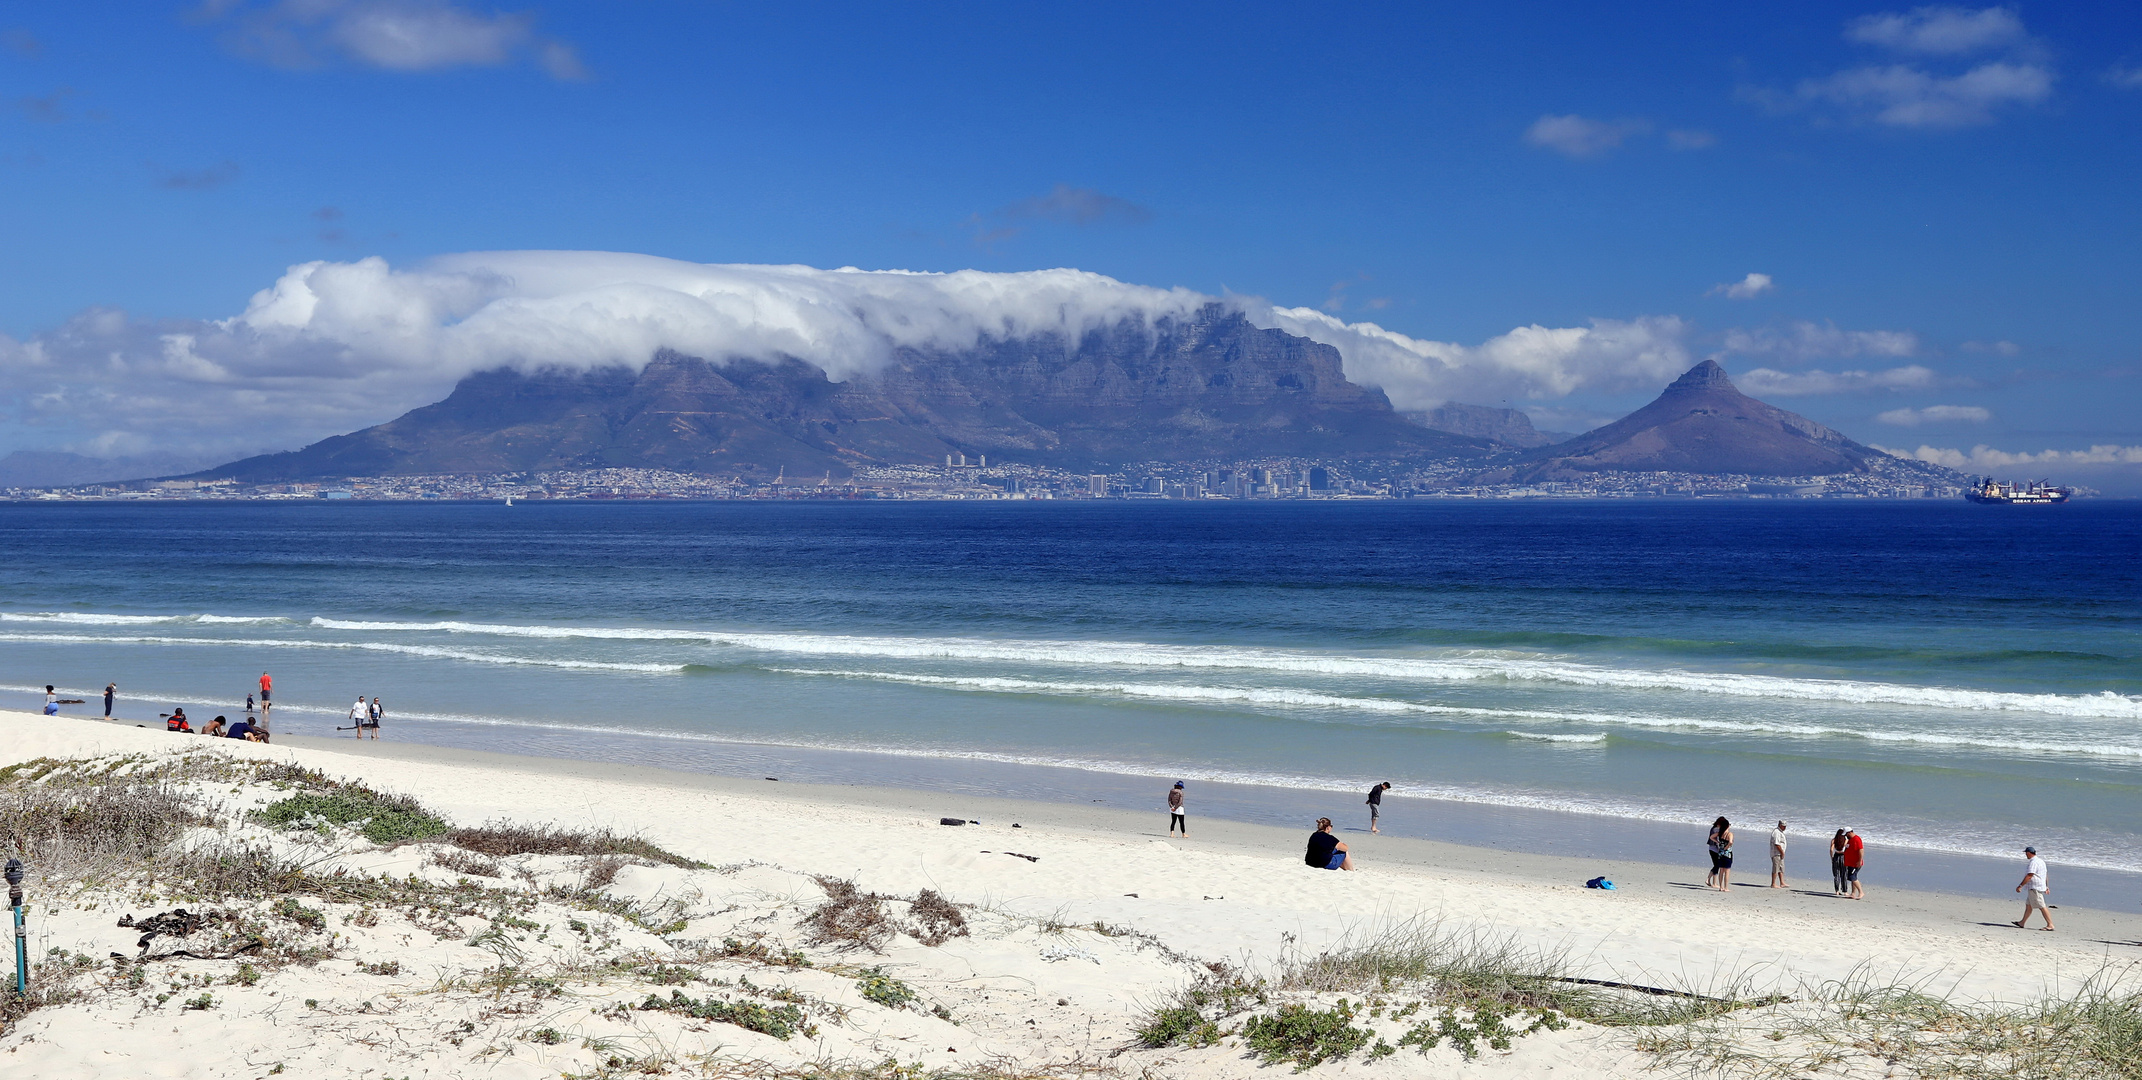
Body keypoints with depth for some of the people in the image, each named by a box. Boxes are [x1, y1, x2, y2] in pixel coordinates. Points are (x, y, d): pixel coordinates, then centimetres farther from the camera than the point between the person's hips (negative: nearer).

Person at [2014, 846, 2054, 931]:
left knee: (2042, 907, -10)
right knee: (2028, 905, 16)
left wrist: (2020, 886, -24)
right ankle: (2022, 923, 23)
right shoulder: (2041, 861, 16)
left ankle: (2050, 925, -12)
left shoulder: (2033, 862, -18)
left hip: (2035, 888, -11)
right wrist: (2046, 886, 31)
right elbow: (2045, 875, 23)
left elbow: (2029, 876, -24)